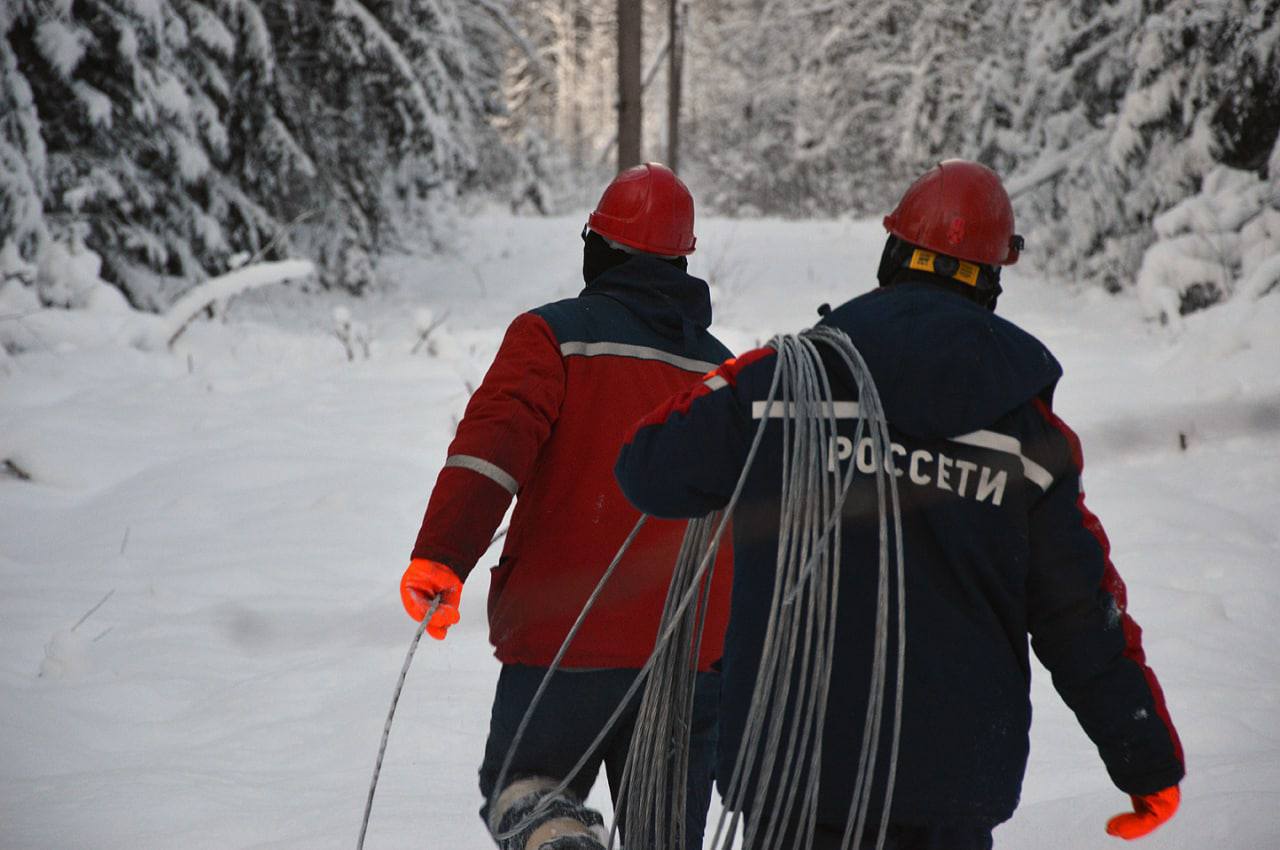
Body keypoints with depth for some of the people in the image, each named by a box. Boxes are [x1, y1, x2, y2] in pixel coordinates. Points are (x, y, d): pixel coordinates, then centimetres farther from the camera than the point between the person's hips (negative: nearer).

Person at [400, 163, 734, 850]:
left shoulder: (554, 335, -3)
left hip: (565, 637, -4)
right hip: (694, 658, 4)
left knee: (518, 788, 13)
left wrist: (441, 555, -30)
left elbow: (494, 439, -20)